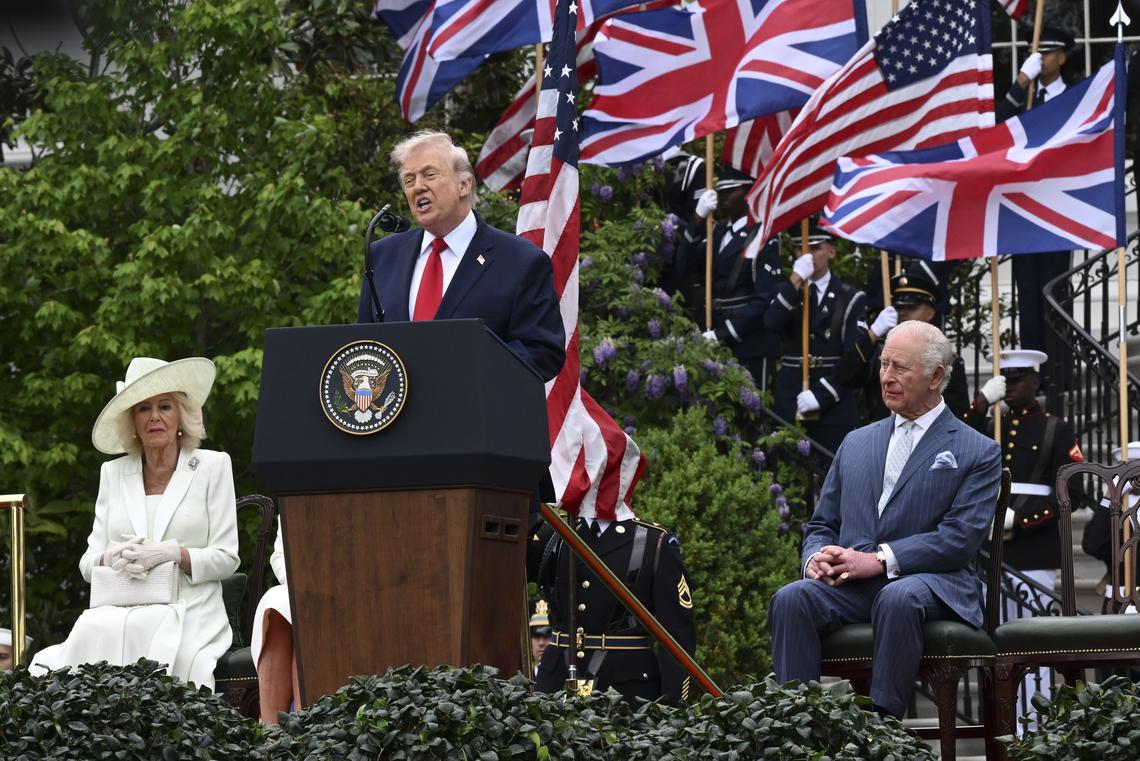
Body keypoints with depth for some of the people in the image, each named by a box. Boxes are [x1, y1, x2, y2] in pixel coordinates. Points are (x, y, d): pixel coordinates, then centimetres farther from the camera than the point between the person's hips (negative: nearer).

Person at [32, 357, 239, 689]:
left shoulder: (213, 467, 8)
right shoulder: (113, 473, 18)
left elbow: (226, 559, 4)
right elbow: (88, 563, 15)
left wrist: (174, 554, -14)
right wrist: (112, 558, -9)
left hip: (188, 612, -3)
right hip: (119, 609, 3)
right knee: (91, 632, -32)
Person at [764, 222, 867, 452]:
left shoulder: (850, 299, 4)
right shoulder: (786, 292, 13)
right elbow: (771, 324, -9)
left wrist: (821, 395, -14)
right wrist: (796, 280, -16)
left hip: (832, 407, -2)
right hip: (789, 405, 2)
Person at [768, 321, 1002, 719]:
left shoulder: (978, 453, 8)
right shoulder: (856, 443, 24)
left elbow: (959, 539, -5)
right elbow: (821, 525, 24)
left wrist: (880, 560, -16)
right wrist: (816, 558, -2)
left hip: (929, 583, -4)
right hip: (850, 584, 4)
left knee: (899, 599, -39)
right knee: (791, 598, -28)